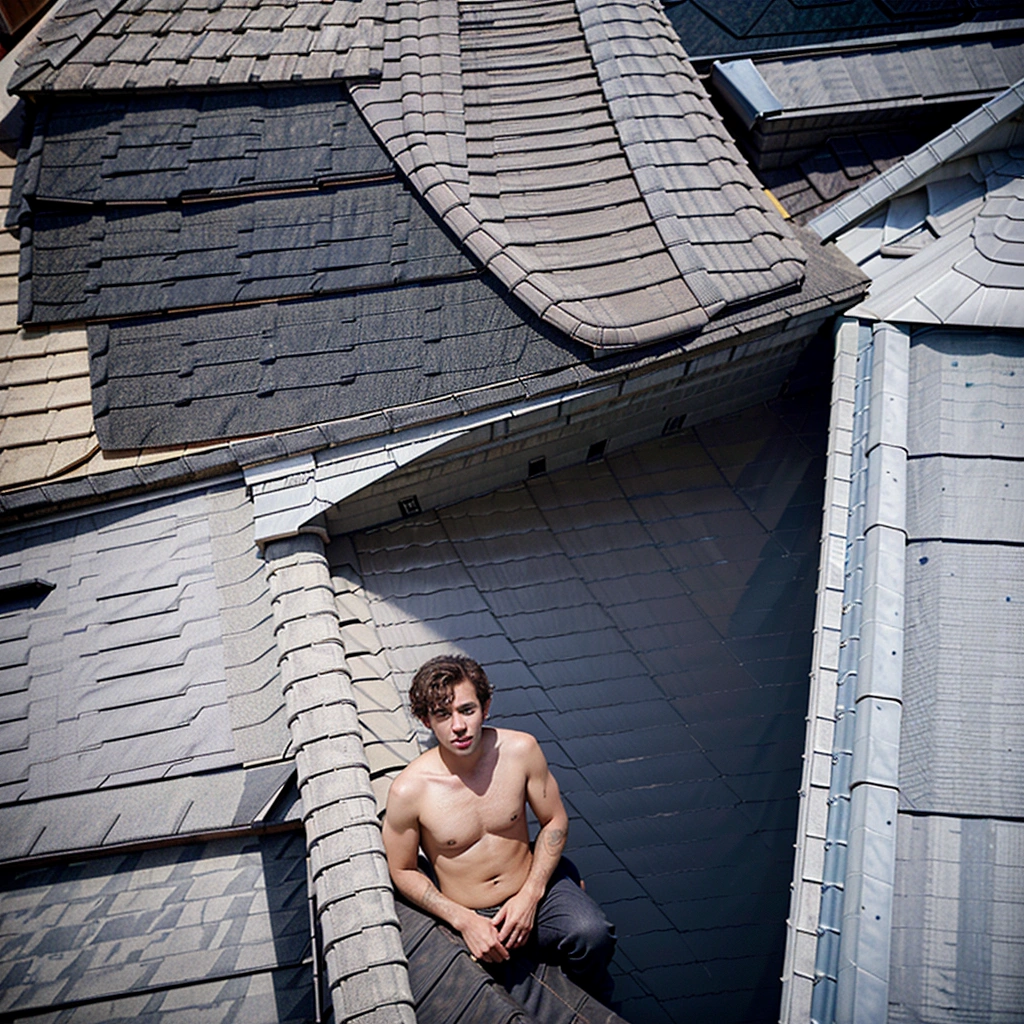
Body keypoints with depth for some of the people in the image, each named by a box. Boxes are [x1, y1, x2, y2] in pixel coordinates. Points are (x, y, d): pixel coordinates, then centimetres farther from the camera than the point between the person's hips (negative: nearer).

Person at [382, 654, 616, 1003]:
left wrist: (530, 895, -9)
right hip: (470, 916, 0)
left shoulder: (520, 750, -14)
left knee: (592, 935, -27)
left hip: (533, 887, 0)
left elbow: (555, 821, 0)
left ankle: (594, 1004, 7)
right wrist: (464, 921, -12)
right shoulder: (408, 790, -19)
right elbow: (403, 871, -4)